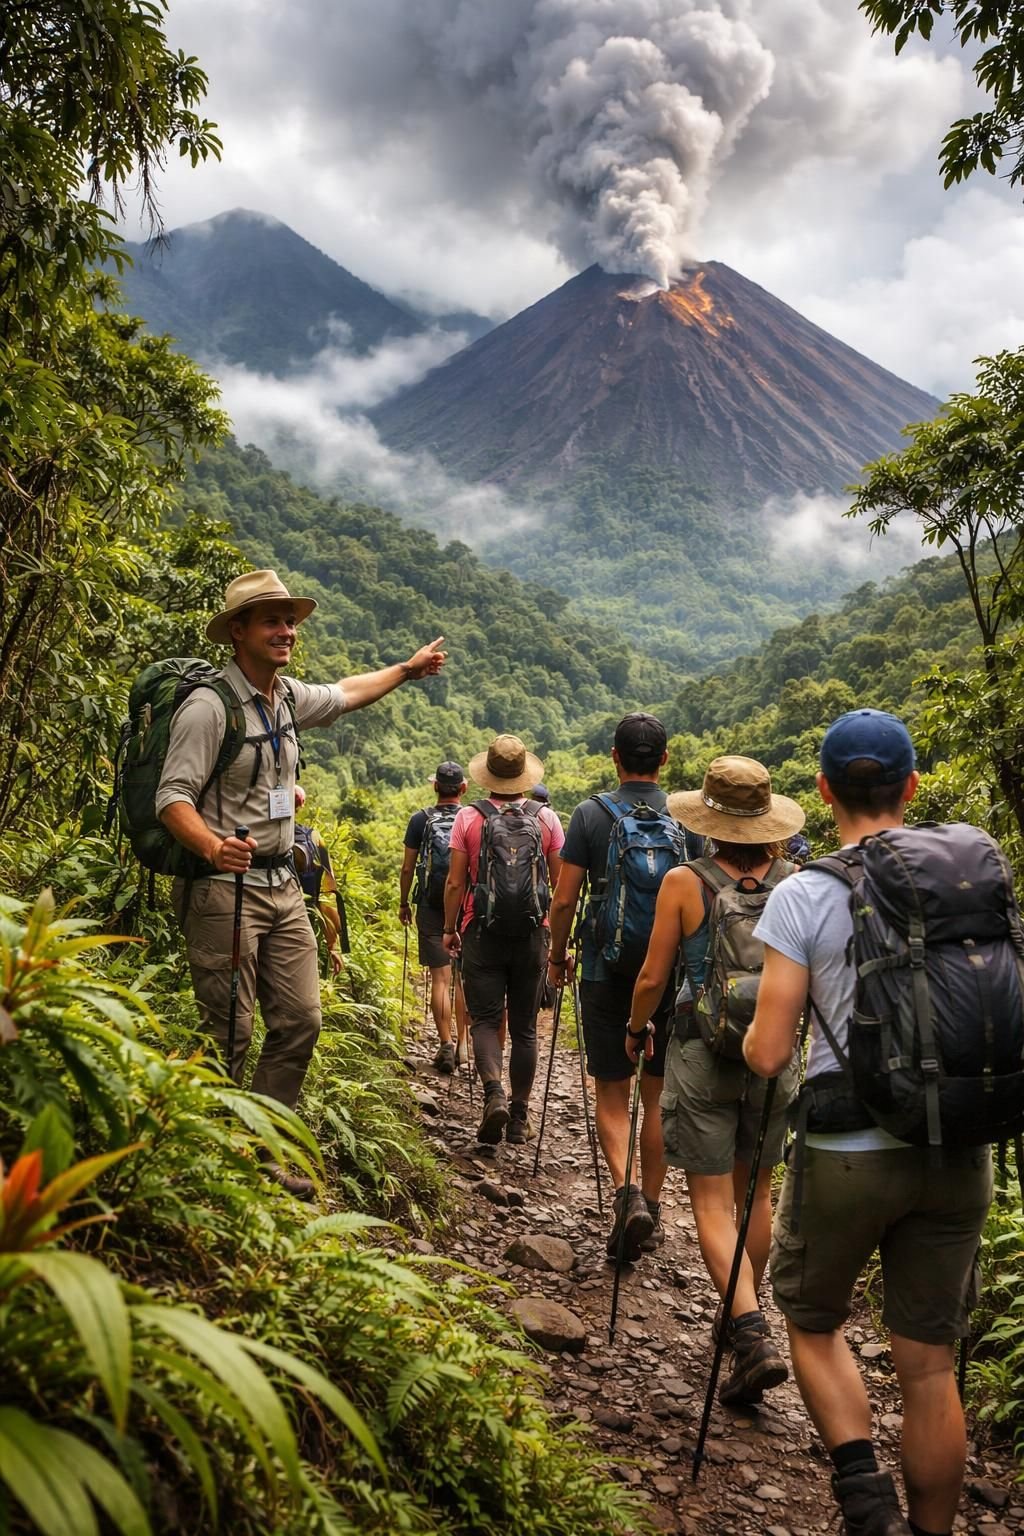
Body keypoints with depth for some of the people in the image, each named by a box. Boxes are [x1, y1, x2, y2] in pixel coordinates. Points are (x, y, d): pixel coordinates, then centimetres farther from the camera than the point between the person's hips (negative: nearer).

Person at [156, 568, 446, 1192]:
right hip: (224, 886, -8)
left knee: (300, 1021, 7)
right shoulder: (209, 706, -14)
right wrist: (213, 847, -38)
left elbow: (344, 694, 31)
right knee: (228, 1035, -6)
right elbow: (173, 796, -19)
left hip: (283, 885, 8)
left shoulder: (288, 696, 10)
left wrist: (408, 668, 42)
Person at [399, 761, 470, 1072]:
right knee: (464, 977, 12)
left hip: (431, 906, -1)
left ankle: (446, 1046, -3)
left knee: (441, 978, 0)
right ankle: (463, 1044, 15)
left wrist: (403, 903, 13)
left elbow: (407, 868, 1)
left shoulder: (420, 820, -2)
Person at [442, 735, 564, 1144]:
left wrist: (449, 929, 10)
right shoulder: (546, 819, -1)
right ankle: (519, 1117, 16)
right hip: (532, 935, 2)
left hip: (482, 934, -1)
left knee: (485, 1019, 6)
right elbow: (560, 882, 3)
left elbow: (455, 883, -3)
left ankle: (494, 1092, -18)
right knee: (524, 1027, 10)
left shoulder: (469, 818, -4)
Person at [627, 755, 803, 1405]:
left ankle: (753, 1334, -11)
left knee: (712, 1202, 3)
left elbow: (653, 978, -6)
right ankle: (746, 1315, 34)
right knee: (756, 1191, 20)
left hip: (703, 1052, -3)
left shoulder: (684, 883, -10)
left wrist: (636, 1031, 11)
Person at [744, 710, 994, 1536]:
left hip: (848, 1153, -3)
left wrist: (751, 1029, 10)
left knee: (813, 1323, 20)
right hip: (958, 1155, 3)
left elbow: (768, 1054, -11)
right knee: (929, 1363, 15)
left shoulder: (803, 896, -12)